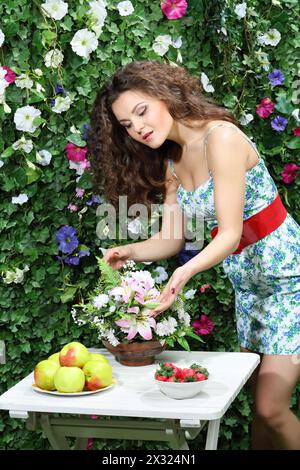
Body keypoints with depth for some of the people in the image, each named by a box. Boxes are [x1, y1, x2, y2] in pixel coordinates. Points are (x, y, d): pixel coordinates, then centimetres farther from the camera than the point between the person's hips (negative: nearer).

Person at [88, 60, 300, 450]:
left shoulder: (221, 137, -20)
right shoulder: (171, 161, 6)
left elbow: (231, 233, -24)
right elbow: (171, 238, 4)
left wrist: (185, 272, -39)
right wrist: (132, 252, -16)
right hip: (247, 282, 8)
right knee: (259, 402, 8)